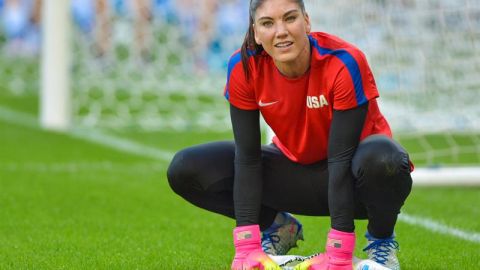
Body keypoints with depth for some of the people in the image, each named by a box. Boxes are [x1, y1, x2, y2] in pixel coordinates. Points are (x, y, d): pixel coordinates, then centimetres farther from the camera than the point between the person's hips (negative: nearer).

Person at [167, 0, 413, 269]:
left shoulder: (344, 63, -28)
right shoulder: (243, 68, -19)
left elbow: (341, 159, -30)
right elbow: (247, 156, -18)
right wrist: (247, 246, -26)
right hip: (294, 165, 4)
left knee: (383, 160, -41)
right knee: (185, 169, -15)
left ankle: (381, 238, -6)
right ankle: (277, 227, 8)